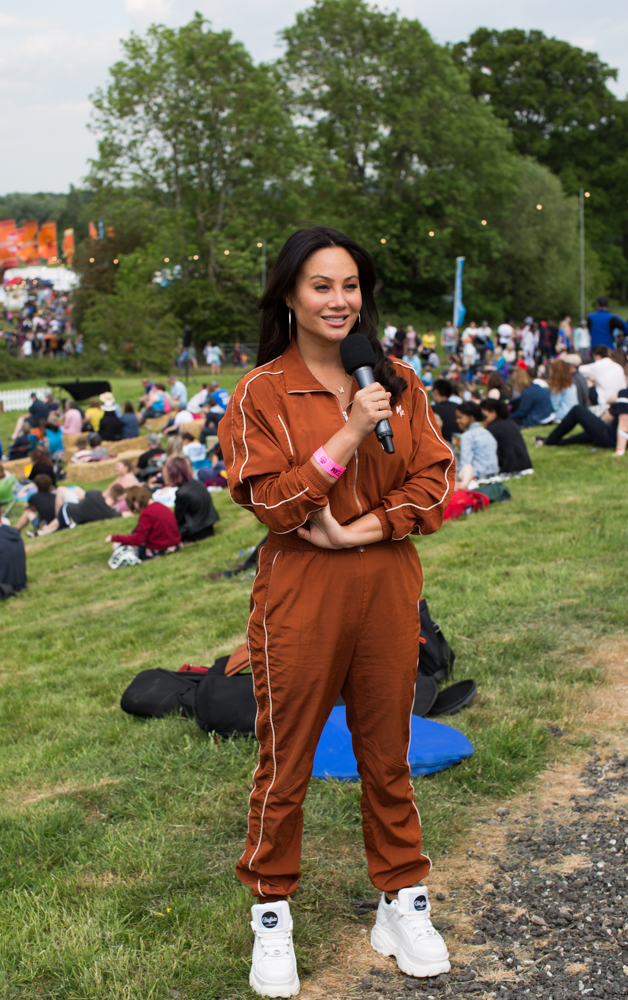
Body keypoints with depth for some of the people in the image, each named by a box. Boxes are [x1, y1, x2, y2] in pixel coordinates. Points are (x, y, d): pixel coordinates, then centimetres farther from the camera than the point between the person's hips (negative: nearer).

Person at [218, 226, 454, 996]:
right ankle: (272, 917, 23)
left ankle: (402, 901, 29)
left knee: (387, 753, 14)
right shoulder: (262, 392, -5)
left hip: (388, 586, 3)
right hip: (300, 593, -3)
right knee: (286, 759, 7)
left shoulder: (397, 382, 5)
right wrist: (350, 433, -18)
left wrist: (362, 529, -12)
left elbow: (434, 481, 1)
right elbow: (268, 501, -12)